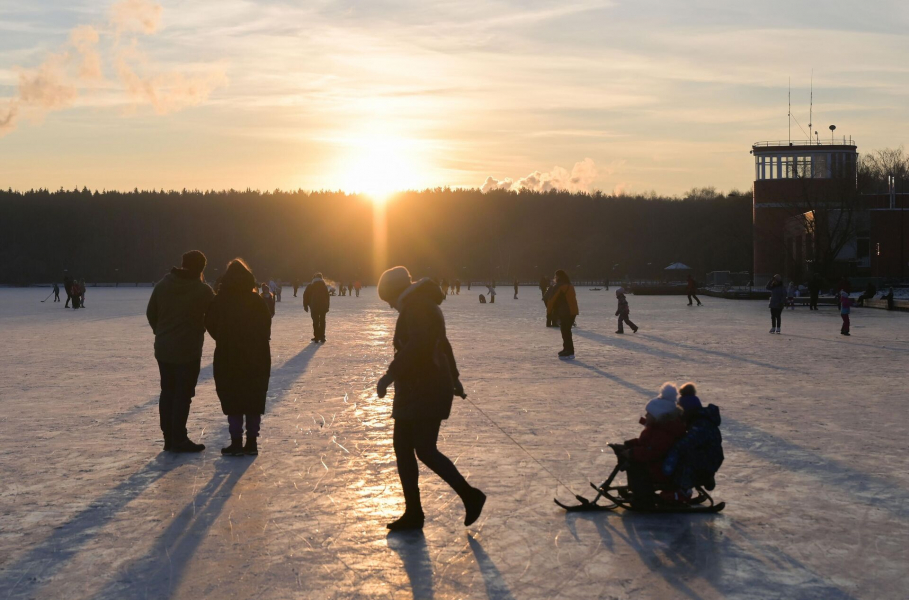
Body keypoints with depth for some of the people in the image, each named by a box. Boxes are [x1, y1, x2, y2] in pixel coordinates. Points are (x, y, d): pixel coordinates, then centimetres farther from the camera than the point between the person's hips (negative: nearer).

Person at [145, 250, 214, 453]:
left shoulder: (163, 284, 4)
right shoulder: (202, 290, -13)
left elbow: (151, 313, 10)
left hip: (163, 348, 5)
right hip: (188, 350, -5)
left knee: (167, 392, 13)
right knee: (183, 394, 0)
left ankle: (169, 437, 15)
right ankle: (179, 439, 0)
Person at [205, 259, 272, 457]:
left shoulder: (219, 301, -8)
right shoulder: (257, 301, -3)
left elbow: (211, 326, 0)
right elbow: (266, 327, 2)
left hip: (228, 359, -2)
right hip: (257, 359, 2)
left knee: (233, 401, 5)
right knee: (254, 401, 9)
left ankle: (236, 443, 4)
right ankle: (251, 442, 10)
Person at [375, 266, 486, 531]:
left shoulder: (416, 307, -14)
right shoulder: (424, 306, 20)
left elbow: (417, 346, -28)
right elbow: (442, 344, 30)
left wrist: (390, 374, -28)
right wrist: (453, 376, 38)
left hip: (427, 391, -11)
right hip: (413, 391, 11)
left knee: (425, 450, -10)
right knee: (402, 446, 8)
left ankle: (470, 496, 2)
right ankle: (413, 513, 11)